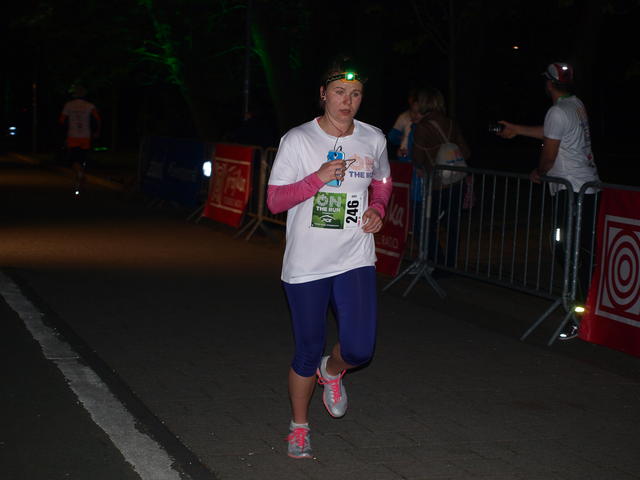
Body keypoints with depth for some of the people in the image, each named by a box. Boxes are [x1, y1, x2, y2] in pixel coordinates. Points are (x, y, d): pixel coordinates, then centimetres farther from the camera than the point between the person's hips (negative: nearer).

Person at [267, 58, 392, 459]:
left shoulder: (374, 140, 4)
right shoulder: (297, 140, -6)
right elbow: (274, 201, -7)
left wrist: (378, 209, 2)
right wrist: (318, 178, -21)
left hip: (355, 260, 2)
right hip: (306, 265, -2)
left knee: (359, 348, -10)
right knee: (308, 352, 5)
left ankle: (332, 371, 28)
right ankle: (299, 426, 29)